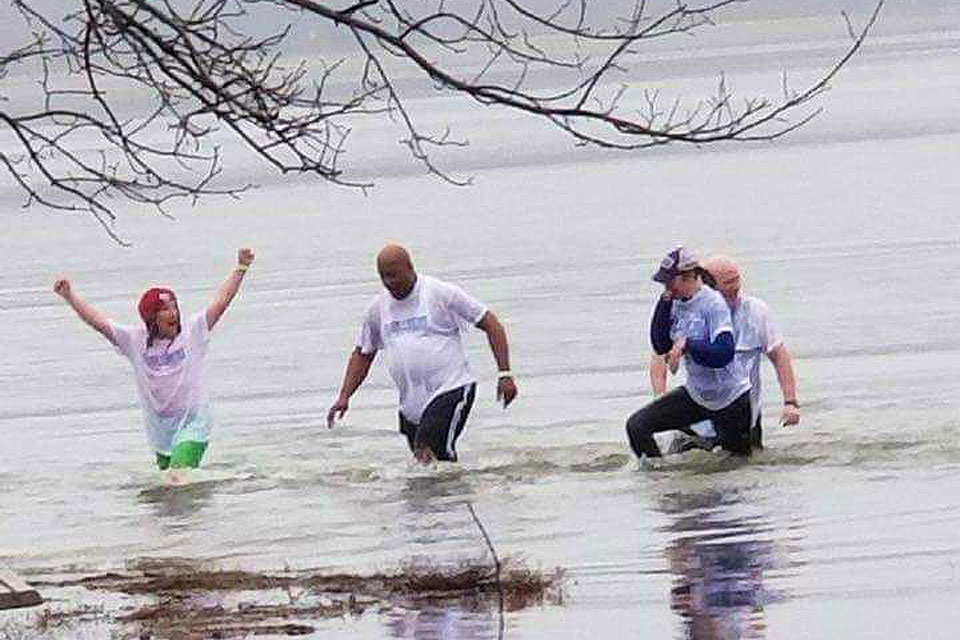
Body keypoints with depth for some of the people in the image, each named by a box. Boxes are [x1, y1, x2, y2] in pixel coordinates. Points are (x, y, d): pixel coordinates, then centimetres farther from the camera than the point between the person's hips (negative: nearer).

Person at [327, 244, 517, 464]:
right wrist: (344, 397, 11)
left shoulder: (441, 293, -4)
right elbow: (363, 355, 23)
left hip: (451, 390, -6)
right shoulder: (378, 308, 11)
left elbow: (490, 324, -2)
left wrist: (504, 374, -8)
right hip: (411, 403, 6)